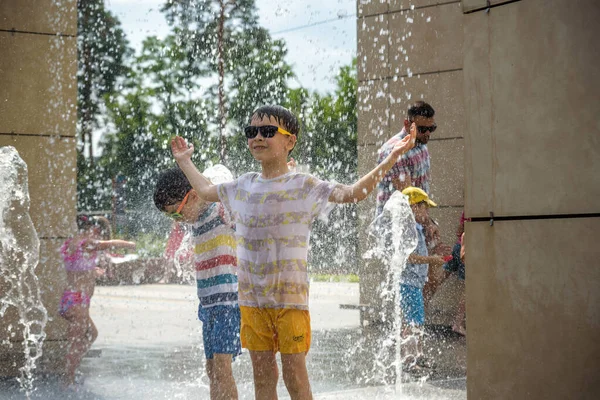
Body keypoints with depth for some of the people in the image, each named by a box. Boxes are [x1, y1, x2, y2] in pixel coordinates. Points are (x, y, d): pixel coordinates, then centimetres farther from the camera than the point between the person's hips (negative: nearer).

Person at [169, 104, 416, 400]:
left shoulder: (304, 186, -3)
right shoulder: (243, 186, 10)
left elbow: (352, 193, -12)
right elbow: (206, 191, 29)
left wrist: (389, 160, -21)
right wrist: (185, 161, 36)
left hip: (291, 296, -4)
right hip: (252, 297, 4)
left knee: (295, 374, -4)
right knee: (262, 373, 8)